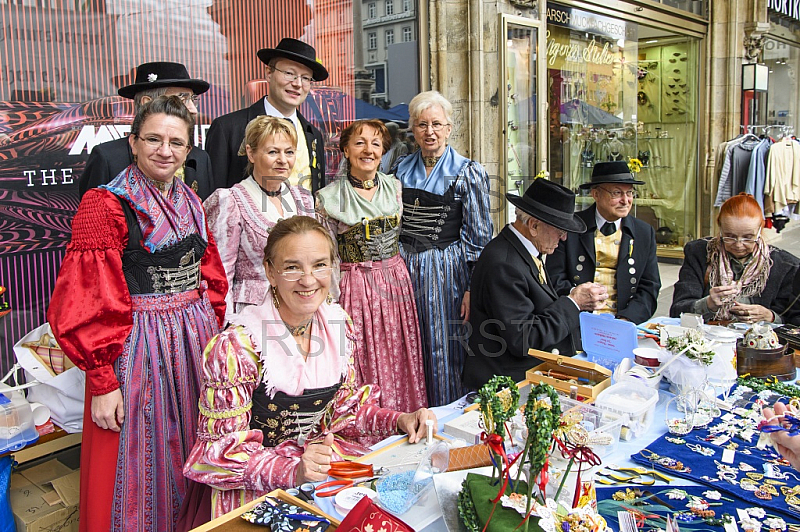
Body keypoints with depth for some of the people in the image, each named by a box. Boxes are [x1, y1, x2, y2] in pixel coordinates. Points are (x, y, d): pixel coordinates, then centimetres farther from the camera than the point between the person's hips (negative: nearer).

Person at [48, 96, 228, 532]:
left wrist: (213, 335, 8)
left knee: (191, 459, 17)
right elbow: (89, 306, -14)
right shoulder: (105, 205, -10)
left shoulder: (190, 203, 9)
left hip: (194, 344, 6)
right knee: (139, 467, 6)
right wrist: (102, 382, -17)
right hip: (137, 348, -6)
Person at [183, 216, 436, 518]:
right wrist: (293, 471, -30)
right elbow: (223, 448, -15)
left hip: (328, 460, 5)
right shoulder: (239, 344, -20)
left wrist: (399, 421, -6)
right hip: (261, 488, -4)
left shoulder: (339, 322, -2)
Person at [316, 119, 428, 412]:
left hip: (396, 283, 4)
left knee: (399, 362, 8)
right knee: (364, 363, 2)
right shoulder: (329, 198, -5)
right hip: (354, 287, -3)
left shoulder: (395, 187, 6)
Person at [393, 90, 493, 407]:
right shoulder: (401, 170, 8)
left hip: (448, 272, -4)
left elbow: (479, 237, -7)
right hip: (405, 268, 4)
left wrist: (473, 288, -12)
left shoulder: (468, 173, -5)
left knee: (445, 353, 2)